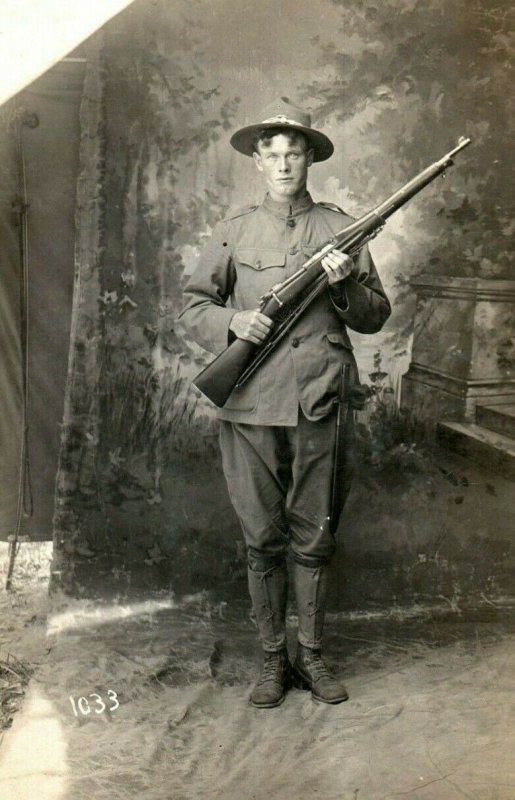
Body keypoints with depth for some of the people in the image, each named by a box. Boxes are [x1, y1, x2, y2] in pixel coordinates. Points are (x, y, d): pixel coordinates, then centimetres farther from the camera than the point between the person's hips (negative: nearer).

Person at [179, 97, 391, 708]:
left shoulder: (340, 228, 8)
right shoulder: (233, 232, 9)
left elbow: (375, 317, 10)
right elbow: (193, 306, 12)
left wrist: (346, 285, -10)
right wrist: (231, 321, -8)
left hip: (317, 406, 0)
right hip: (250, 407, 0)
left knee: (313, 539, 9)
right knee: (262, 540, 8)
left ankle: (311, 655, 26)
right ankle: (272, 658, 24)